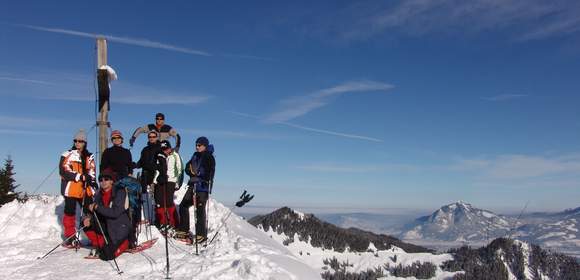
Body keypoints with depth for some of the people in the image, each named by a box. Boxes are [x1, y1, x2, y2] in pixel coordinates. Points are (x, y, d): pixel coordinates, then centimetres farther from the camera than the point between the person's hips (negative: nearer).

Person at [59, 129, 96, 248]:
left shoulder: (89, 157, 14)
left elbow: (91, 172, 13)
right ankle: (70, 238, 11)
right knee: (70, 213, 2)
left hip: (85, 189, 4)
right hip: (71, 188, -3)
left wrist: (91, 180, -9)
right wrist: (81, 177, -17)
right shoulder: (67, 155, 1)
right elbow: (64, 171, -9)